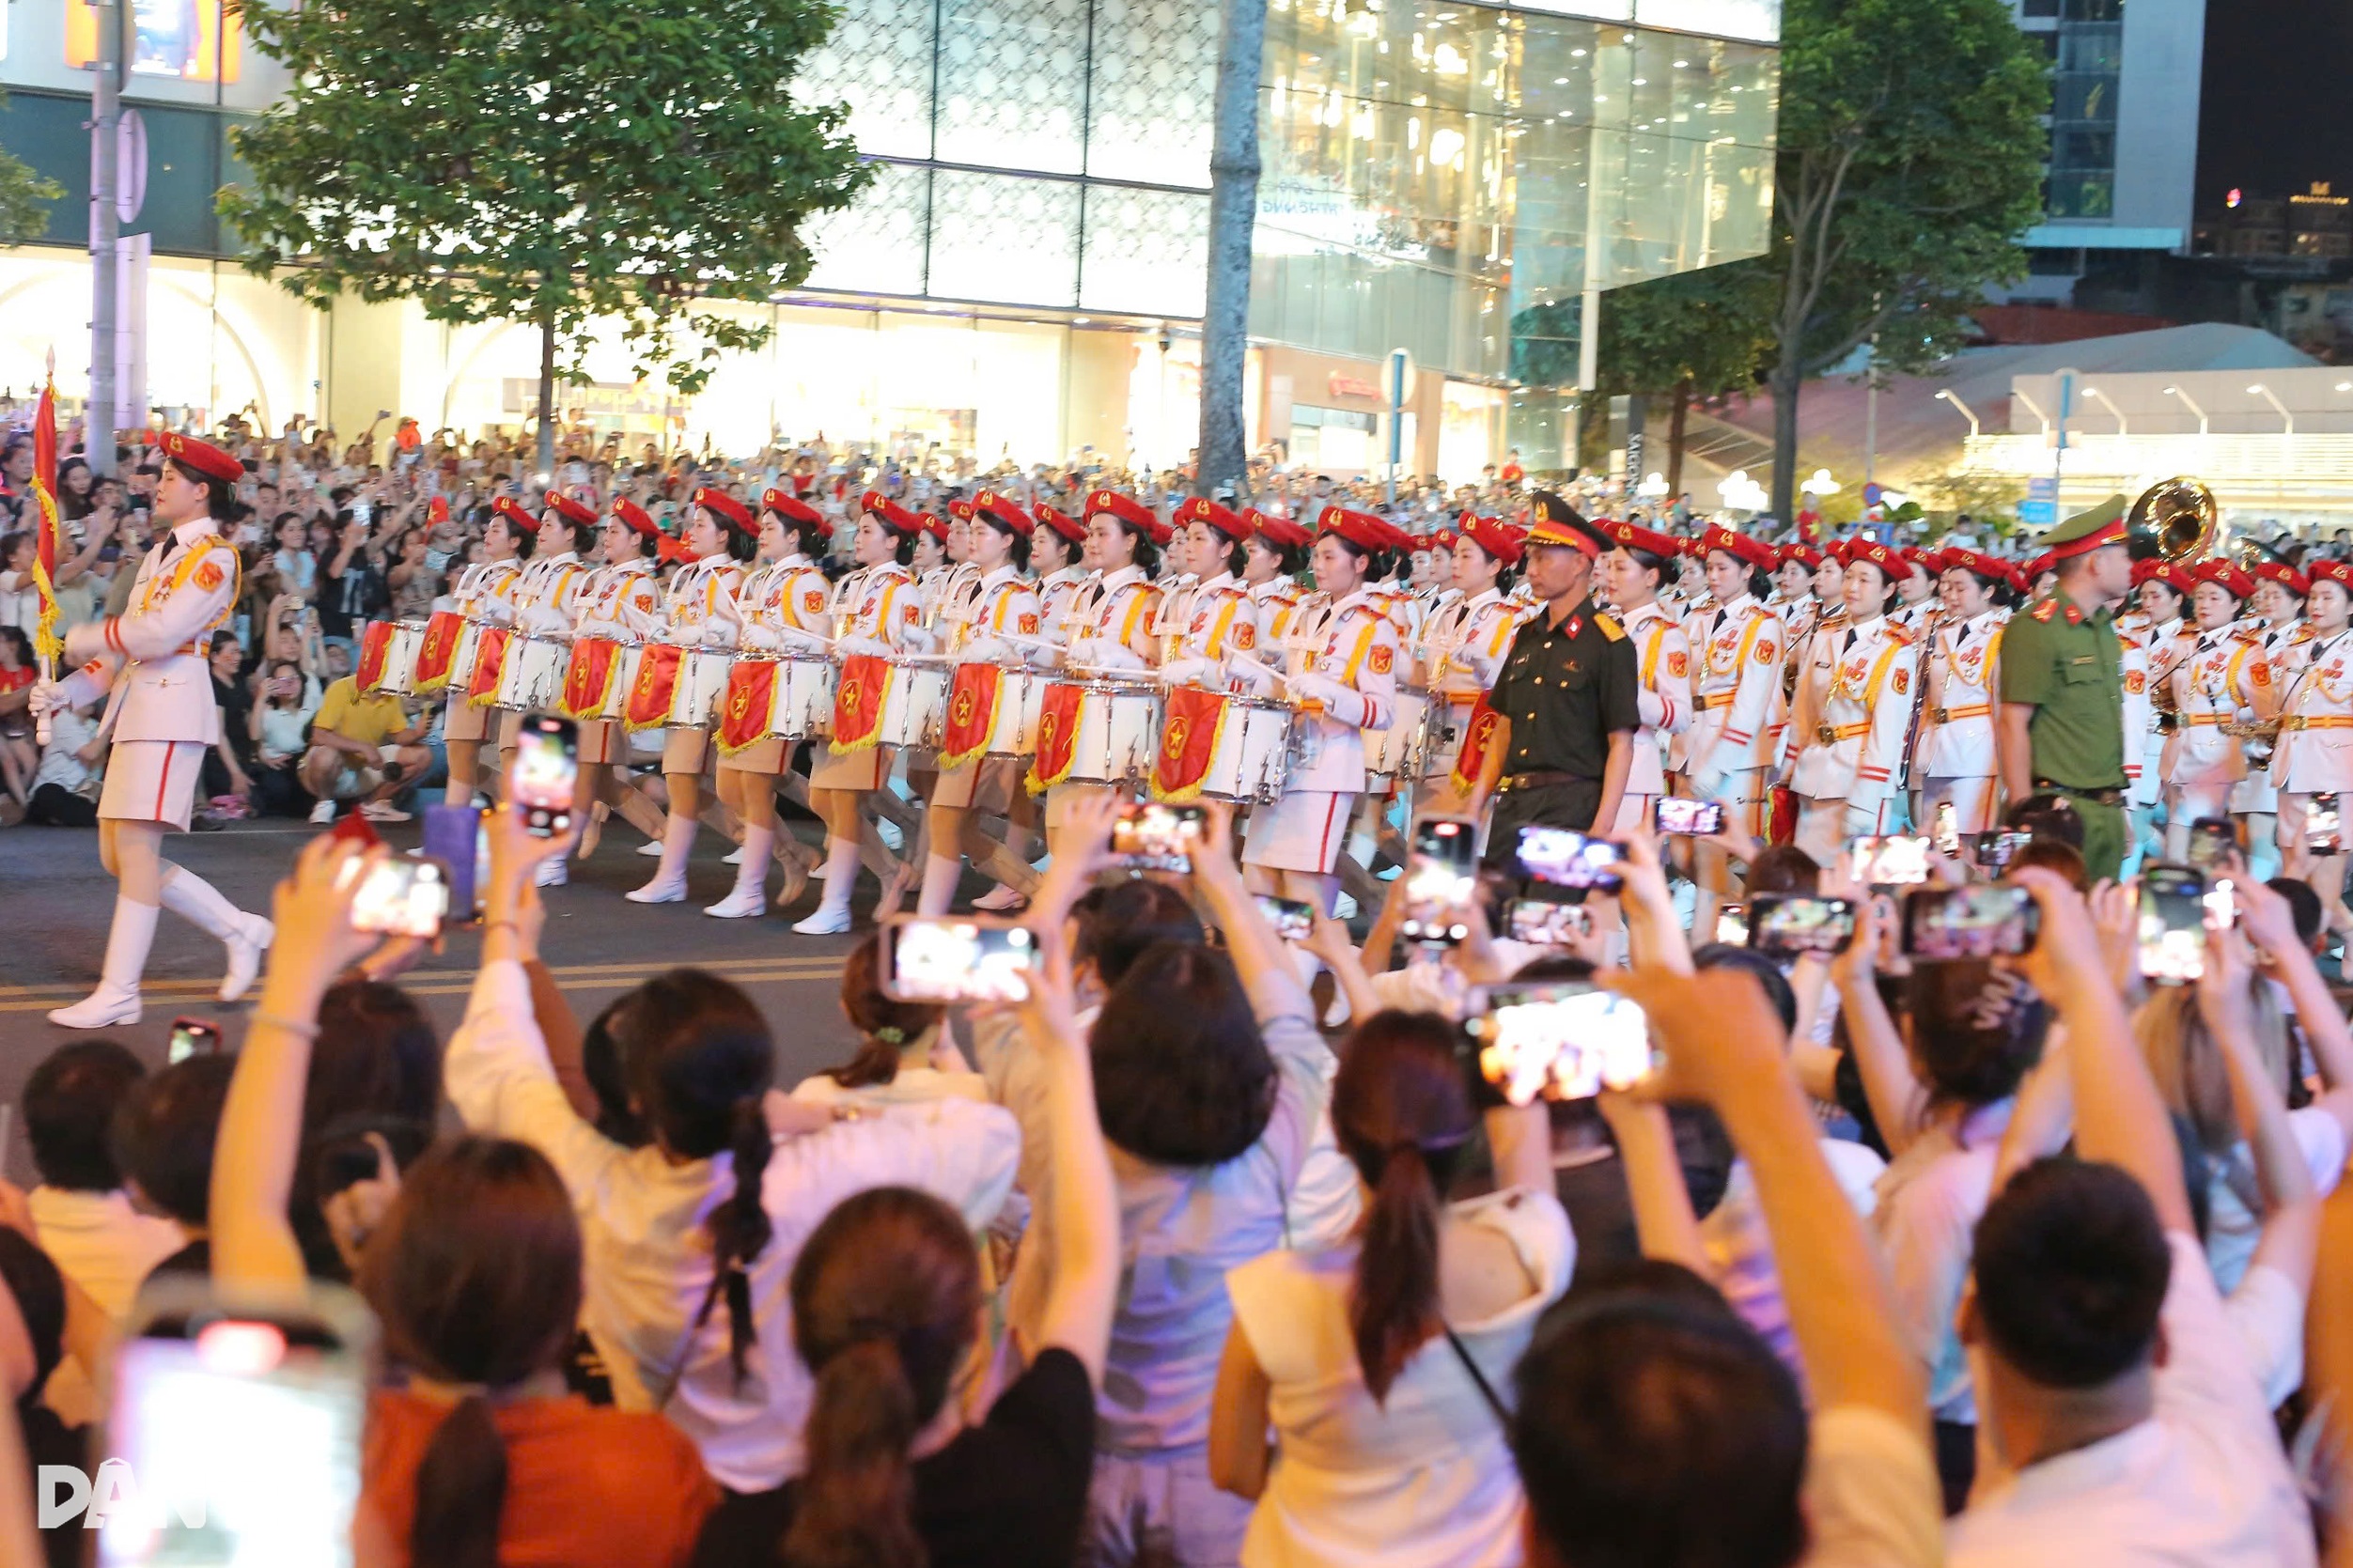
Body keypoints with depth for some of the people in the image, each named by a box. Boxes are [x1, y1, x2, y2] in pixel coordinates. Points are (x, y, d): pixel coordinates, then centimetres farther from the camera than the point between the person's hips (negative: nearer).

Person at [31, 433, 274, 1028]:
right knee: (116, 856, 8)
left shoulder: (215, 557, -7)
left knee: (136, 847, -12)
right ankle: (240, 929, 18)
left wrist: (89, 637, -6)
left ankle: (120, 992, -9)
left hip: (174, 705, -10)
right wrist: (69, 690, 8)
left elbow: (162, 633, -18)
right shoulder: (159, 555, 22)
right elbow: (128, 643, 19)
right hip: (137, 710, 10)